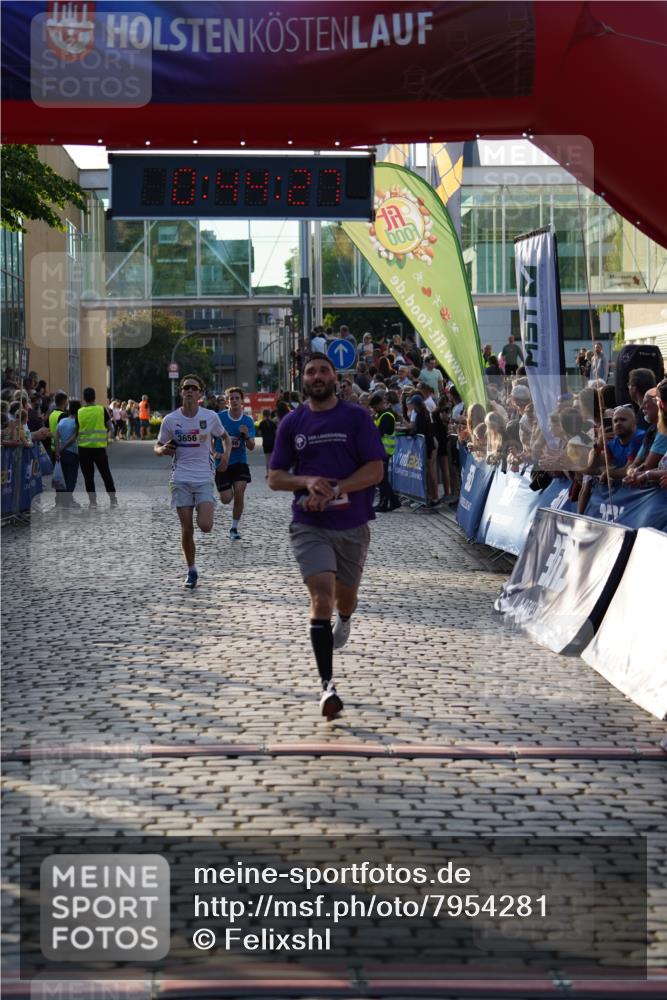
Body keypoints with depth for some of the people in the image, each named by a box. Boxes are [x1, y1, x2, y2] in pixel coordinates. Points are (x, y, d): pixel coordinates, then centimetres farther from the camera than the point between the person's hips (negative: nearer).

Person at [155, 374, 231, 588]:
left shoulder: (210, 417, -1)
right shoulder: (170, 420, 0)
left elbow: (225, 437, 17)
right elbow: (157, 447, 10)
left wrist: (226, 455, -2)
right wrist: (163, 450, -14)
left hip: (204, 477, -1)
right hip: (180, 479, 1)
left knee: (205, 526, -15)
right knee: (186, 529, 0)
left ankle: (205, 511, 23)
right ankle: (191, 571, 18)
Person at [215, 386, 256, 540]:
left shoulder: (248, 421, -2)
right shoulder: (219, 417, -6)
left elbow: (251, 447, -4)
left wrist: (246, 436, -23)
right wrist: (215, 453, -8)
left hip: (240, 462, 1)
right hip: (222, 464, -1)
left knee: (239, 494, -13)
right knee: (226, 499, -5)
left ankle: (234, 528, 4)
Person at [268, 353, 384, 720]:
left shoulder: (357, 417, -2)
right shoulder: (292, 423, 4)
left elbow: (375, 470, -8)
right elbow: (275, 477, 4)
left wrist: (334, 490, -19)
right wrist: (308, 481, -16)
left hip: (352, 524, 1)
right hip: (309, 526, 0)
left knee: (345, 595, 17)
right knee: (321, 594, -17)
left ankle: (344, 620, 56)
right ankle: (327, 684, -17)